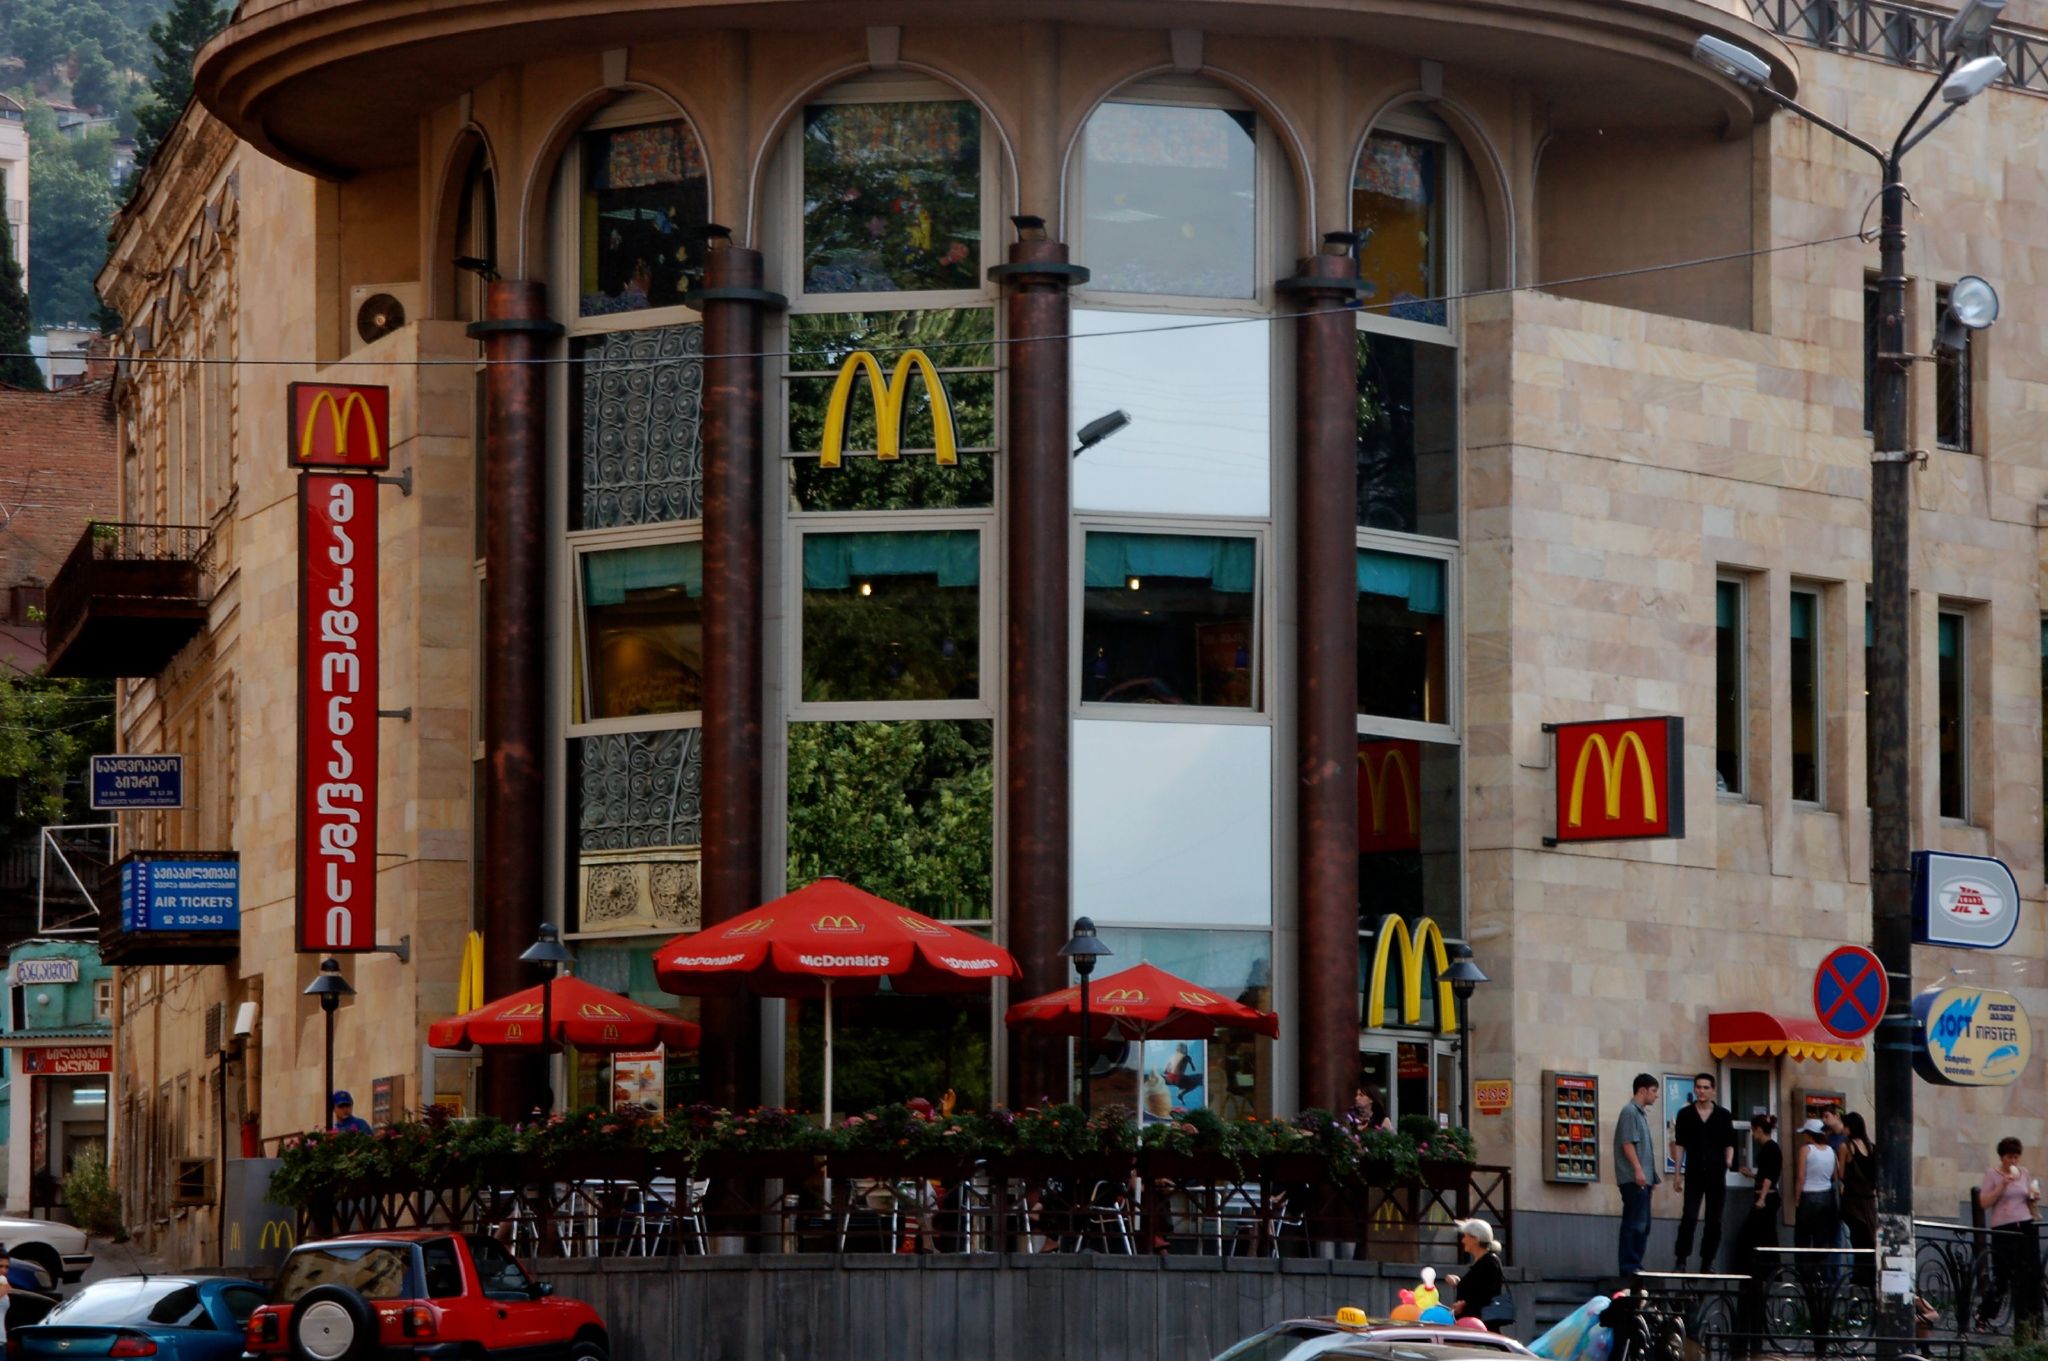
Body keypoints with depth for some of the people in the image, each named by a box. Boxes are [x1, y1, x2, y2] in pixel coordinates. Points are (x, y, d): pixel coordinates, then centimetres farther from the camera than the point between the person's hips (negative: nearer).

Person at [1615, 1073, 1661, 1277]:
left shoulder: (1640, 1114, 20)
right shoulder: (1630, 1112, -9)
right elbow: (1627, 1143, -17)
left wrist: (1653, 1175, 23)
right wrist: (1638, 1170, -22)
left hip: (1643, 1179, 10)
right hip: (1633, 1179, -10)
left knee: (1643, 1225, 11)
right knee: (1634, 1224, -11)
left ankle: (1635, 1265, 13)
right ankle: (1629, 1266, -11)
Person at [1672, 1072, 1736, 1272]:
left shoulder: (1723, 1115, 7)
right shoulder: (1685, 1115, 6)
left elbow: (1729, 1144, 9)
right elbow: (1680, 1145, 7)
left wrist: (1728, 1161, -9)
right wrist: (1678, 1173, 2)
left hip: (1716, 1173, 1)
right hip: (1694, 1173, -1)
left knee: (1714, 1220, 4)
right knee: (1689, 1216, -12)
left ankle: (1708, 1261, 11)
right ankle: (1681, 1259, -8)